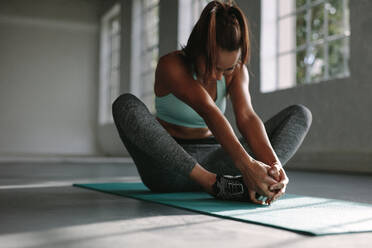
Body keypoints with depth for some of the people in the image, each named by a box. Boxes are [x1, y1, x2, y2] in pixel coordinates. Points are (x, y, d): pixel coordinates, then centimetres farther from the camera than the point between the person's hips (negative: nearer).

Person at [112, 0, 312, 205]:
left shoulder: (236, 71, -3)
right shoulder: (171, 65, -17)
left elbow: (246, 117, -21)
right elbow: (208, 111, -33)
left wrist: (274, 163, -40)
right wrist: (245, 164, -46)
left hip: (212, 159, 4)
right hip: (169, 162, -3)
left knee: (300, 114, -8)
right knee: (125, 105, -34)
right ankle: (214, 184, -39)